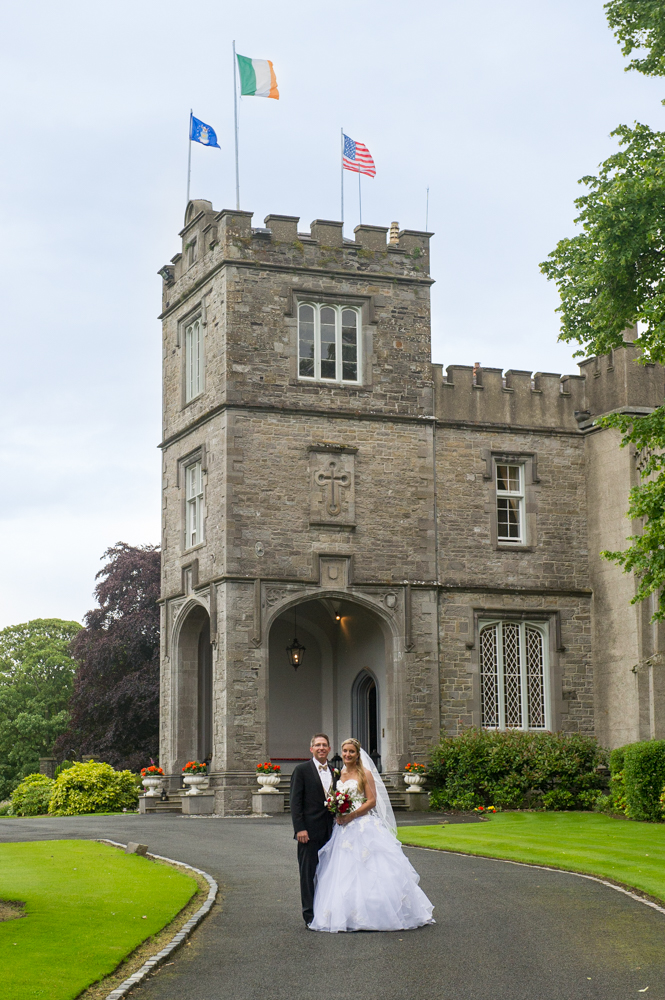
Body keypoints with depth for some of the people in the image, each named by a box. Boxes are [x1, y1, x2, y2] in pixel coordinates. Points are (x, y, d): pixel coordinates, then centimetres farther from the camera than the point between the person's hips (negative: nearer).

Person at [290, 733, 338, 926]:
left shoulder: (335, 772, 14)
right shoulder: (301, 770, -2)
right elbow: (295, 802, -6)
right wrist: (300, 828, -14)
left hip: (330, 830, 5)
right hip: (310, 830, -5)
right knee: (308, 873, -1)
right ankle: (310, 915, 3)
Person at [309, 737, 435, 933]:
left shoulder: (365, 773, -1)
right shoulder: (339, 774, 15)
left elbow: (372, 801, -8)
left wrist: (351, 815, -16)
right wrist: (337, 813, 1)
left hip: (364, 827, -5)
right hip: (343, 828, 6)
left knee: (370, 870, -9)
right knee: (343, 871, 0)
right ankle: (347, 914, 4)